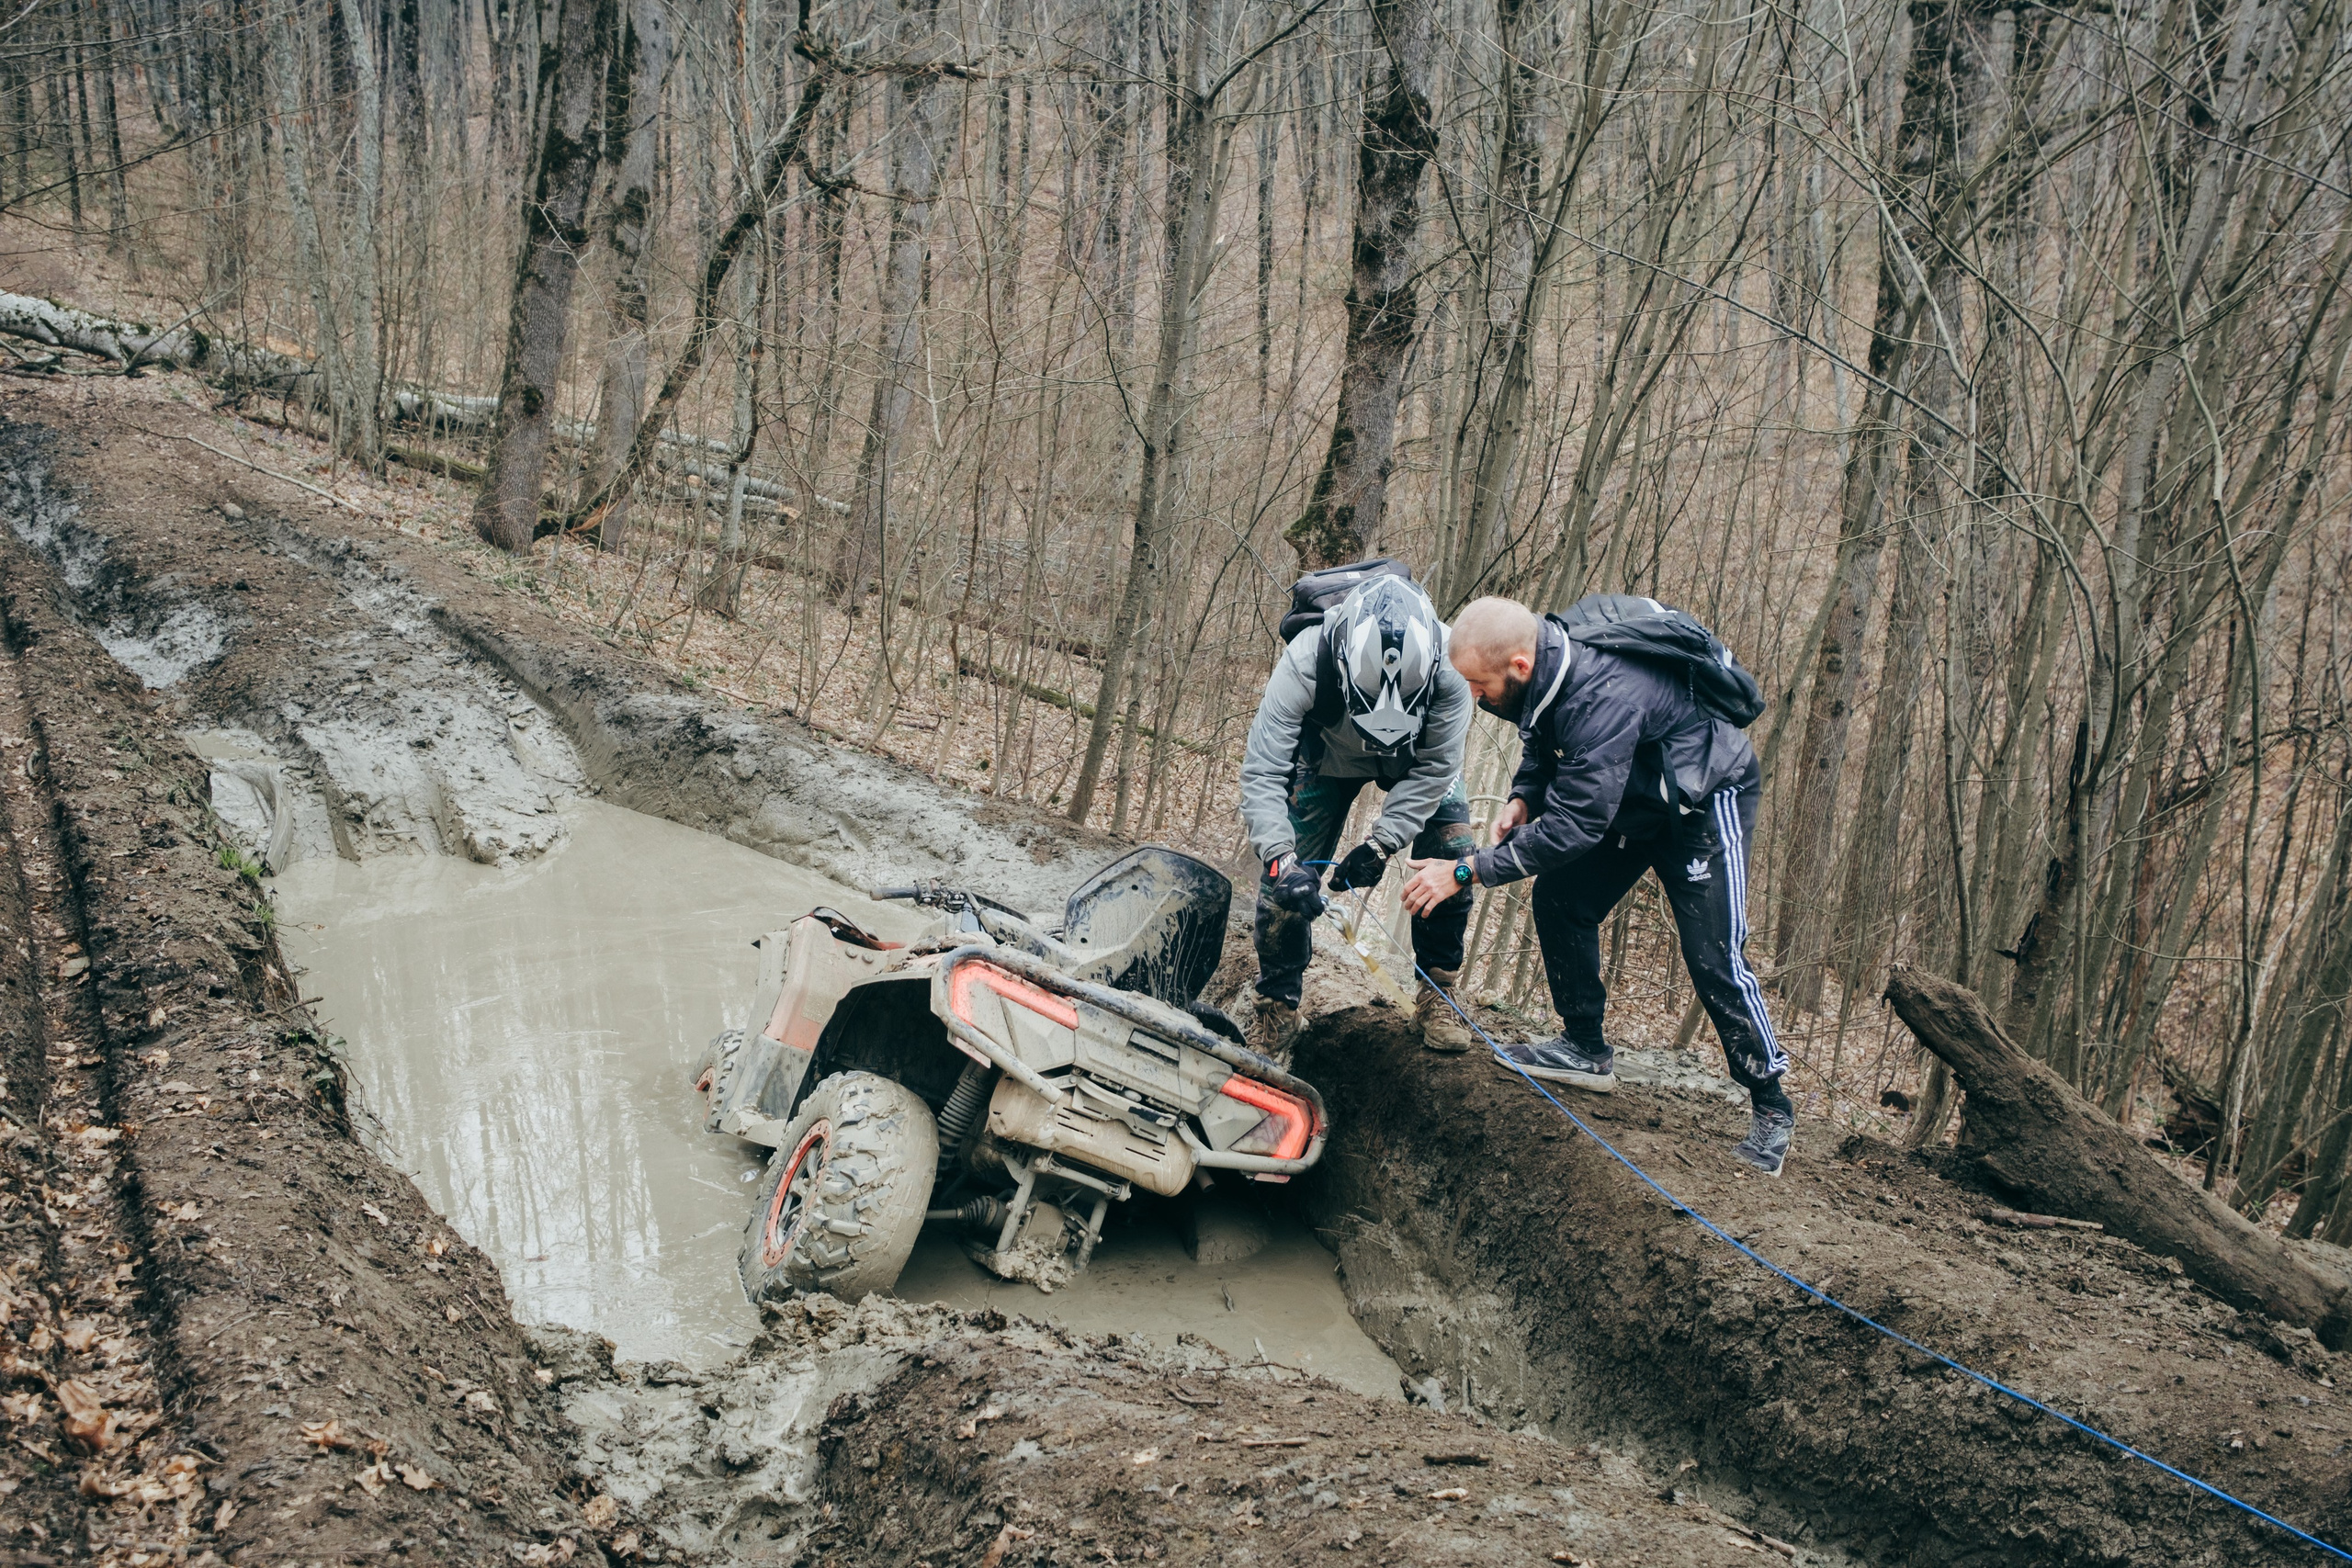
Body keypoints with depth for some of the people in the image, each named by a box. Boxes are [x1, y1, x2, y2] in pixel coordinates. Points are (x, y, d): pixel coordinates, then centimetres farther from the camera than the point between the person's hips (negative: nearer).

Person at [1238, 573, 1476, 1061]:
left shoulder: (1448, 661, -39)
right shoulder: (1305, 663, -42)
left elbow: (1435, 768, -29)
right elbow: (1262, 773, -40)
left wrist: (1381, 844, -37)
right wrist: (1282, 860, -52)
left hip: (1416, 757, 1)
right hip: (1328, 758, -1)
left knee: (1454, 855, -15)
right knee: (1287, 882, -11)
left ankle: (1437, 994, 5)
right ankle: (1277, 1010, 9)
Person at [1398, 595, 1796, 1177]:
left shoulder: (1605, 698, -40)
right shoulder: (1543, 659, -14)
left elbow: (1576, 823, -38)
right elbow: (1544, 739, 9)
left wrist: (1466, 872, -35)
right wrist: (1523, 795, -11)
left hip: (1704, 799, -9)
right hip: (1629, 793, 9)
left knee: (1714, 957, -12)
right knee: (1558, 900, 3)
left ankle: (1771, 1108, 2)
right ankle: (1587, 1050, 17)